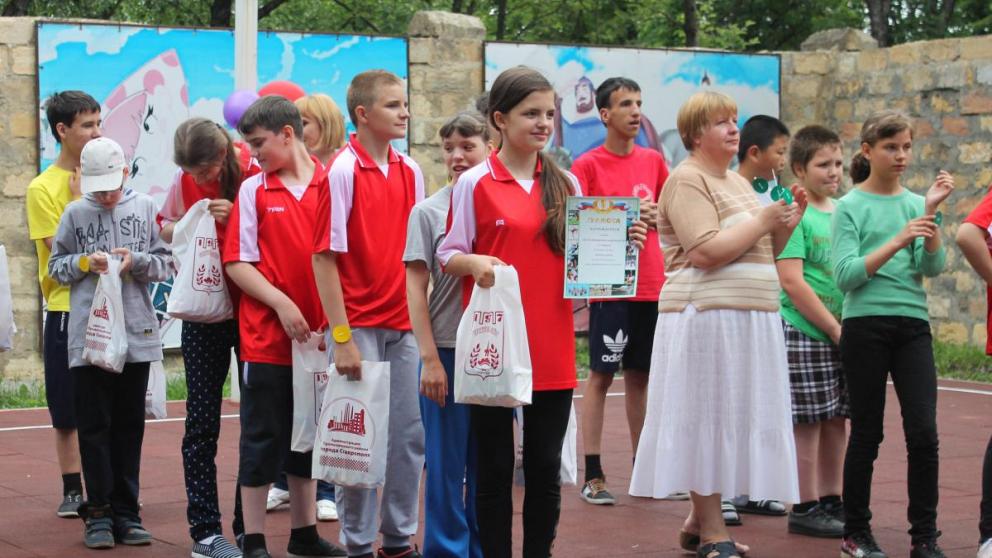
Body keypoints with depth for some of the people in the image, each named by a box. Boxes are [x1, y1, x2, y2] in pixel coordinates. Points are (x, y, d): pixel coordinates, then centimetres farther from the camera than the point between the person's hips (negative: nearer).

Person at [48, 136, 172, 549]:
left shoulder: (145, 208, 5)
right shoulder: (75, 213, 4)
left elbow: (166, 264, 7)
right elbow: (55, 266, 10)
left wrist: (137, 261, -12)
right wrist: (85, 263, -8)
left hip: (137, 334, 1)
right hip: (88, 335, -1)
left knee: (130, 425, 7)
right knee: (93, 426, 2)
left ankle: (126, 511, 14)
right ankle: (99, 511, 9)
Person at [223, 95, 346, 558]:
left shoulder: (331, 184, 1)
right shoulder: (253, 190, -1)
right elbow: (237, 263, -3)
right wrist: (281, 303, -15)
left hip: (317, 335, 2)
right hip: (266, 336, -2)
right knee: (262, 439, 3)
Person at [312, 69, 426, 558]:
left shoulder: (410, 172, 7)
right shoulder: (342, 172, -11)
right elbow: (325, 256, -12)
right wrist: (341, 337, -15)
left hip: (403, 326, 6)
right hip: (359, 325, -6)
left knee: (409, 435, 9)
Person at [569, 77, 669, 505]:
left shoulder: (654, 161, 11)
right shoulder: (587, 166, -4)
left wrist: (656, 217, -1)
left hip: (651, 286, 5)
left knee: (641, 375, 10)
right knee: (601, 375, -3)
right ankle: (592, 475, 0)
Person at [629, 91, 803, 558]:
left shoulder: (738, 183, 20)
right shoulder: (687, 181, -8)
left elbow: (760, 254, 23)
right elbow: (706, 252, -20)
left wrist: (785, 225, 6)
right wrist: (762, 221, -12)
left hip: (749, 318, 9)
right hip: (706, 317, -9)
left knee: (728, 418, 9)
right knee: (707, 418, -6)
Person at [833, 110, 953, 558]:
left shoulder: (915, 204, 9)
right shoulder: (850, 206, -1)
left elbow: (933, 267, -2)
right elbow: (845, 275, -11)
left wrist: (930, 213, -14)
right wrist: (897, 241, -18)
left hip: (912, 324, 3)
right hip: (866, 324, -3)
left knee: (923, 431, -5)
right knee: (867, 433, 4)